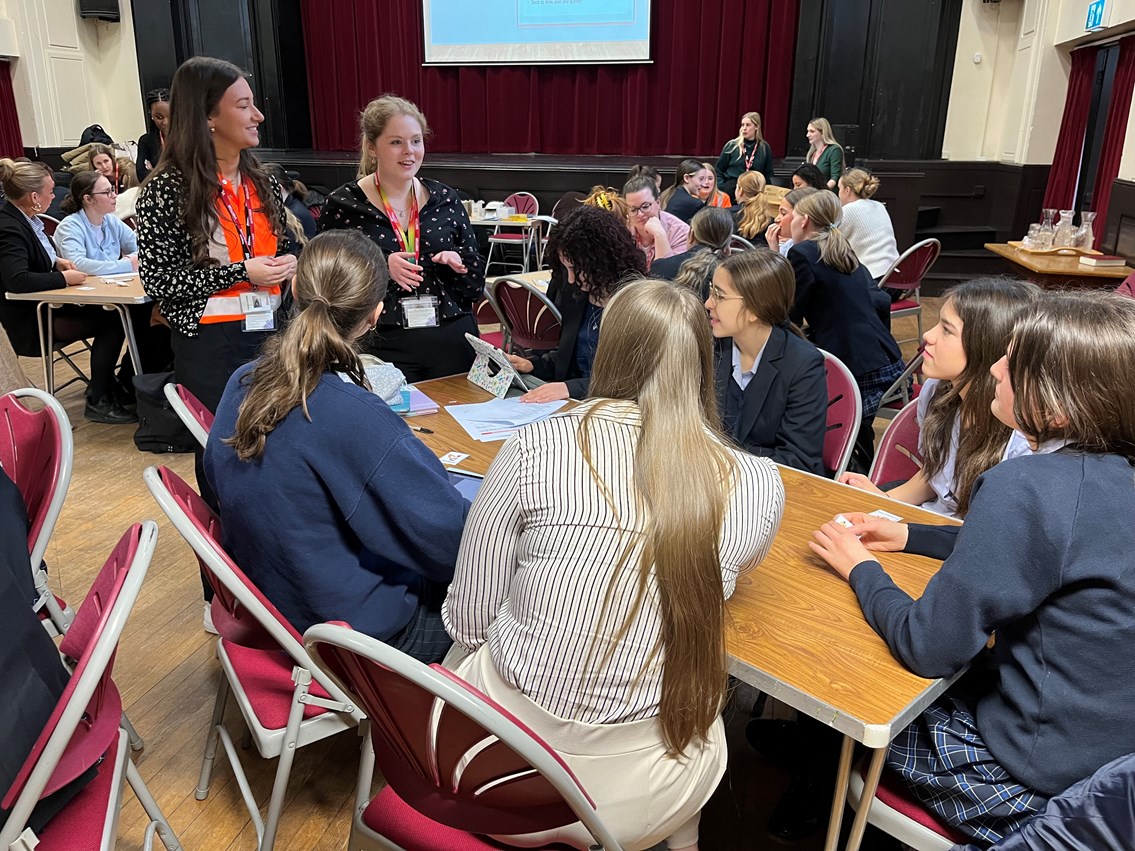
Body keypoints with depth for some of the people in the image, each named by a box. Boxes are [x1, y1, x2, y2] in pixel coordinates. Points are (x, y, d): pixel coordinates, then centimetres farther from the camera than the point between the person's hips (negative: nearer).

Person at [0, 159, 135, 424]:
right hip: (30, 321, -9)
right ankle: (98, 402, -5)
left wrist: (56, 261, 3)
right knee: (112, 321, -14)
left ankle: (103, 383, 8)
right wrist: (65, 278, -24)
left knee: (113, 312, -5)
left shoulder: (25, 218, 6)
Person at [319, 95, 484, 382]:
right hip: (382, 347, -3)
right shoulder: (343, 205, -2)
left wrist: (458, 263, -11)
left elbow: (476, 287, 9)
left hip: (453, 342, 3)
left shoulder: (446, 200, 6)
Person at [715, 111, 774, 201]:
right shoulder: (731, 146, 2)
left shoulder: (764, 148, 5)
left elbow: (768, 174, 10)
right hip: (730, 189, 0)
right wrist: (721, 189, -6)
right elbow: (718, 170, 6)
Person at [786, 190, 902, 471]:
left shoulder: (802, 253, -6)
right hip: (890, 364, 9)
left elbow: (790, 316, -2)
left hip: (858, 374, -9)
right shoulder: (845, 251, 17)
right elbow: (881, 301, 21)